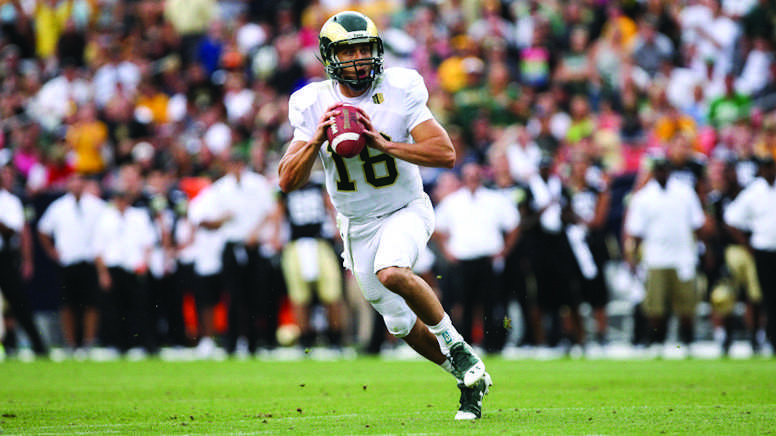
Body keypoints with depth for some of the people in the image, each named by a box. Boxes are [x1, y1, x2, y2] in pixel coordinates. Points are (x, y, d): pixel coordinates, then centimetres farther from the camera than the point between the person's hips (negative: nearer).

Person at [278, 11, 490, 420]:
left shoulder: (400, 91, -13)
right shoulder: (313, 105, -7)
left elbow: (446, 154, -19)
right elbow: (288, 181, -9)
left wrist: (384, 144, -28)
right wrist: (317, 140, -25)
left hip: (405, 210, -4)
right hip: (357, 227, 4)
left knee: (392, 273, -34)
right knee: (402, 324, 7)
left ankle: (455, 344, -12)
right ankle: (470, 378, 28)